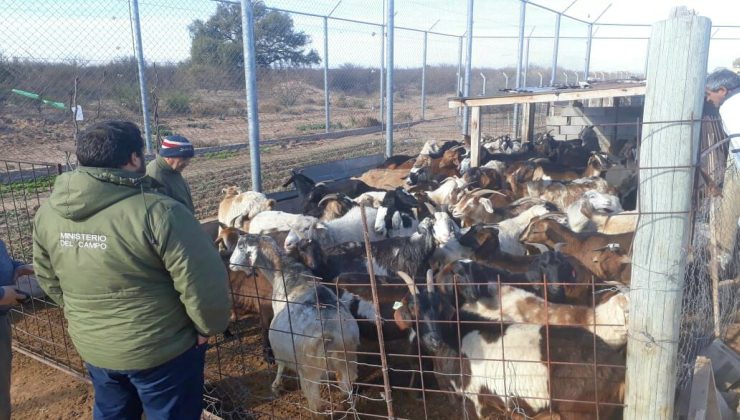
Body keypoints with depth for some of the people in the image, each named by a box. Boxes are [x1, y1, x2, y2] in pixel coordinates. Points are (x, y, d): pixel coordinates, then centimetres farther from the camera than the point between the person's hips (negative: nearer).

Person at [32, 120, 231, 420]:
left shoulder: (47, 214, -5)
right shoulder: (158, 212, -26)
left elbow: (48, 278, 9)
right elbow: (203, 283, -24)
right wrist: (207, 327, -6)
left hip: (92, 347, 6)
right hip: (162, 349, -5)